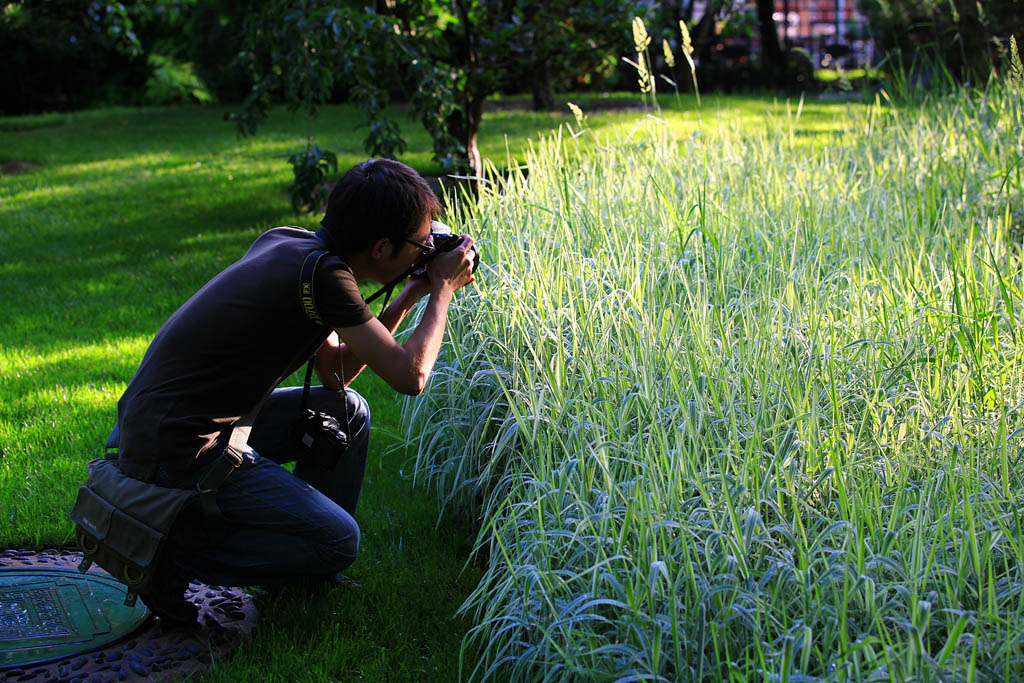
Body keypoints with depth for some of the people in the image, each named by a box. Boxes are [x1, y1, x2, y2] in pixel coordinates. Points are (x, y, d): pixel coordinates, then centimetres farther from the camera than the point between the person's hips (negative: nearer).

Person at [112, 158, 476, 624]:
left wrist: (408, 298, 10)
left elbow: (335, 373, 15)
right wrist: (442, 290, -3)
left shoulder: (286, 243, 8)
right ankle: (172, 560, -3)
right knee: (339, 541, -6)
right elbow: (409, 375, -18)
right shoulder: (326, 274, -20)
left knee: (347, 411, 17)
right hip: (179, 456, -10)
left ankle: (307, 572, 26)